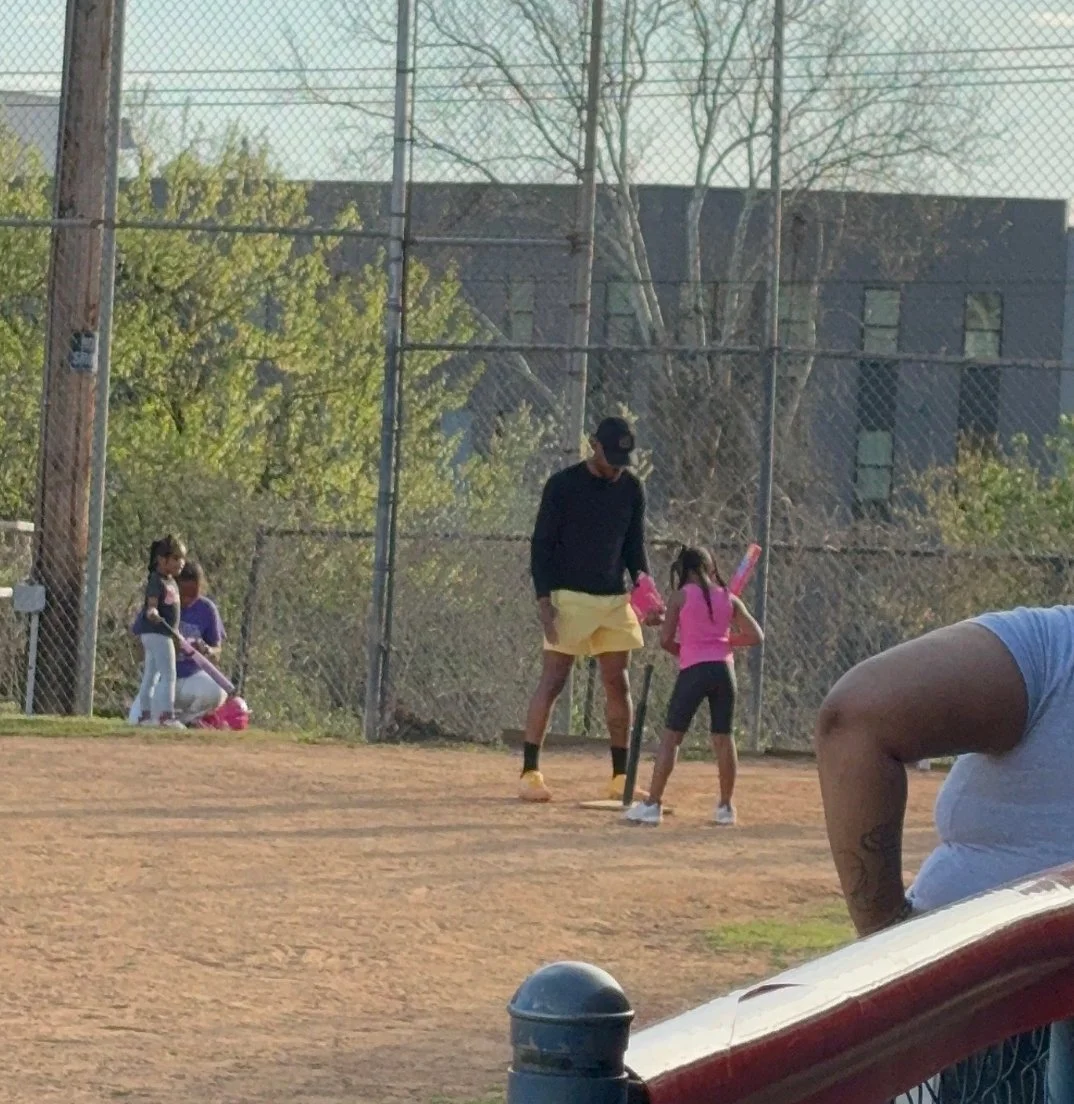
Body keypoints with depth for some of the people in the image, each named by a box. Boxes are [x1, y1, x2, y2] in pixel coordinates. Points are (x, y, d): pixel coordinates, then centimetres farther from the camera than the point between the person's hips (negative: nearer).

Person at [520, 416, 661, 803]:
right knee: (553, 681, -7)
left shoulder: (632, 488, 8)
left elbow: (635, 547, 14)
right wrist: (544, 599, -14)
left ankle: (620, 777, 11)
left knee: (618, 684, 5)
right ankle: (530, 771, -4)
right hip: (570, 597, -5)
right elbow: (541, 545, -5)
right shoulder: (563, 485, -6)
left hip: (615, 598, 5)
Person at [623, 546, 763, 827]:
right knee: (723, 738, 11)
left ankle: (652, 804, -5)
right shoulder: (728, 598, 12)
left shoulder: (681, 596, 3)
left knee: (671, 736, -1)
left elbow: (666, 640, 1)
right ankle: (726, 806, 16)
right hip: (723, 668, 3)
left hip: (693, 670, -3)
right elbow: (755, 636, 10)